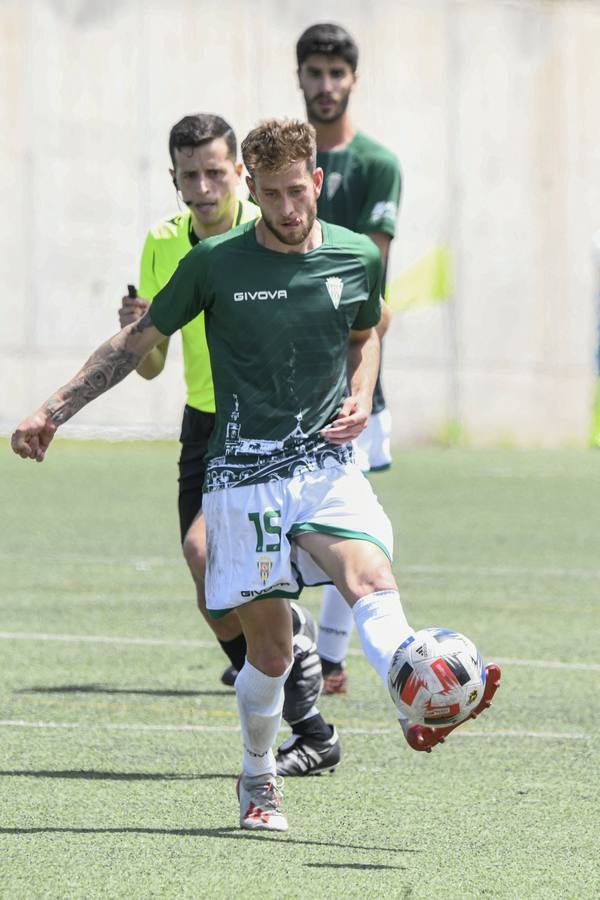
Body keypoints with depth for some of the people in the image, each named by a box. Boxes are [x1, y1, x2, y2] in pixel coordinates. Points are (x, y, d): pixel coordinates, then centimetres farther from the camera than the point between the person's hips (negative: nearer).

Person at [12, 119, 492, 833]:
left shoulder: (358, 258, 4)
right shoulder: (215, 263, -2)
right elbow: (139, 340, 9)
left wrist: (360, 400, 6)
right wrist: (54, 411, 6)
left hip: (327, 465, 1)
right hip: (242, 473, -1)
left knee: (372, 580, -28)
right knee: (269, 652, 0)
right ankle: (258, 780, 26)